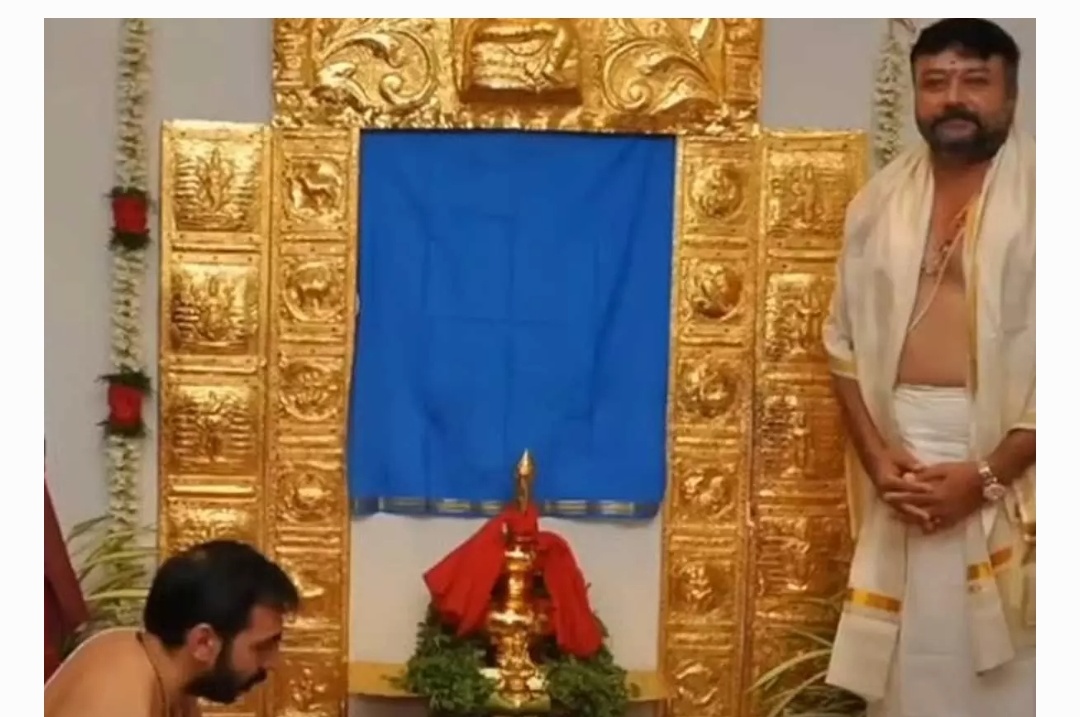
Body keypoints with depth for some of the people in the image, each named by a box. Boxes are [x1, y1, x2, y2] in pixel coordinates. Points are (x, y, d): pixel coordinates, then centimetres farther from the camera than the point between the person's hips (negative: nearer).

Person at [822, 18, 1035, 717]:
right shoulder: (881, 201, 8)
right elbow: (846, 341, 10)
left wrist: (988, 474, -16)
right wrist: (875, 455, -3)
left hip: (1006, 453, -4)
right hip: (902, 447, 4)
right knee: (906, 657, 11)